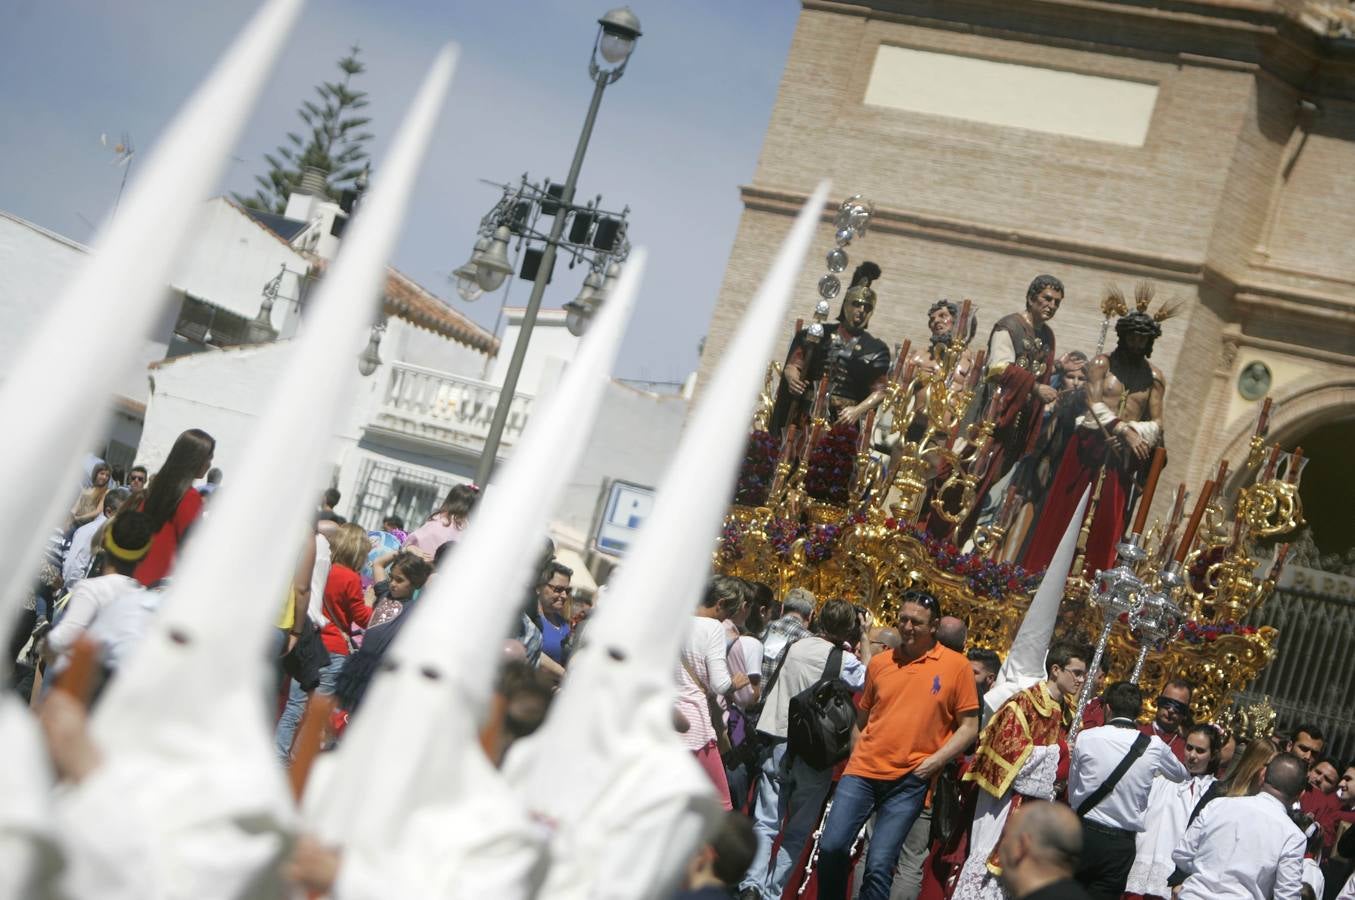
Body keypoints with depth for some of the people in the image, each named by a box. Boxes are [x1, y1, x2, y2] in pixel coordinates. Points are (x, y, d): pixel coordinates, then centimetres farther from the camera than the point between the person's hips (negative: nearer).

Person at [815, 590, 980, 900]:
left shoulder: (956, 666, -2)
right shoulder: (879, 663, 8)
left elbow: (969, 726, 0)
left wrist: (933, 762, -9)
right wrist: (859, 752, 8)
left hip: (909, 782, -3)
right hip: (863, 771, 3)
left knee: (879, 865, -6)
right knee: (831, 847, -3)